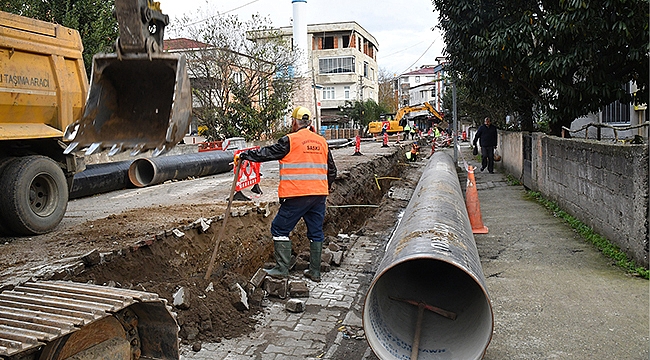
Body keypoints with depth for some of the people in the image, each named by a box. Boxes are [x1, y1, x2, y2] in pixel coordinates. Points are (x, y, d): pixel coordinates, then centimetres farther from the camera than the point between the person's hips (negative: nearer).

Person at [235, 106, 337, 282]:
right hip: (319, 195, 6)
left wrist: (243, 155, 10)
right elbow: (332, 170, 17)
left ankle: (282, 269, 6)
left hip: (296, 195, -6)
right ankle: (315, 272, 18)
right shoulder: (322, 142, 11)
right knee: (316, 232, 13)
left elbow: (266, 153, -2)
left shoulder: (290, 140, -7)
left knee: (280, 229, 6)